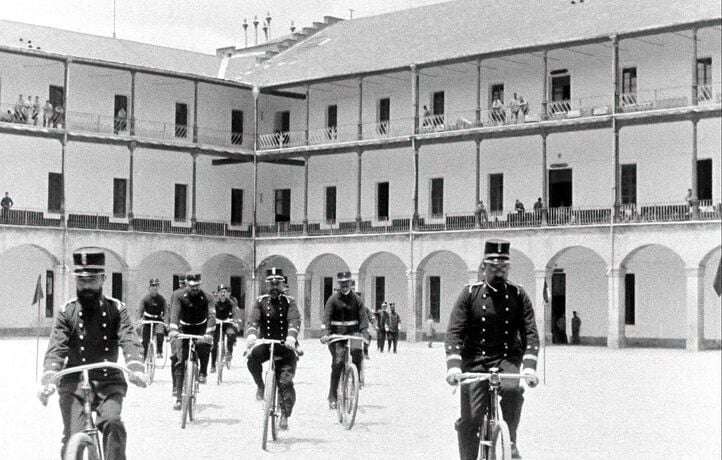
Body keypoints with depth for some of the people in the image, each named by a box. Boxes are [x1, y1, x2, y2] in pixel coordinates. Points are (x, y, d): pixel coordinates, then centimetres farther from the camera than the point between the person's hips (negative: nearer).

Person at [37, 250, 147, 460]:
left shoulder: (116, 309, 0)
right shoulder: (66, 312, 0)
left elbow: (130, 341, -14)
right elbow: (56, 348, -11)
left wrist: (136, 368, -35)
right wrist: (48, 379, -30)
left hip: (108, 383, 0)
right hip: (74, 383, 0)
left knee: (112, 423, -25)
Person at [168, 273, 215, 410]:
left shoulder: (206, 298, -13)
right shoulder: (180, 298, -12)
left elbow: (211, 315, -26)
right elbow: (175, 313, -28)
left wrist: (208, 333, -43)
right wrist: (173, 330, -46)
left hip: (201, 330, -1)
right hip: (184, 330, 1)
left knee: (204, 346, -34)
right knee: (179, 361, -12)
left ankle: (203, 373, -7)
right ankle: (178, 396, -7)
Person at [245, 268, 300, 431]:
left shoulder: (289, 302, 0)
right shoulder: (261, 301, 3)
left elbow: (294, 320, -17)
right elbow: (253, 319, -13)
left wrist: (291, 336, -39)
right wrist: (251, 334, -36)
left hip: (284, 345, -1)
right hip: (265, 343, 1)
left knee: (286, 381, -15)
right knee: (253, 358, -32)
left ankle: (285, 415, 5)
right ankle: (260, 385, -5)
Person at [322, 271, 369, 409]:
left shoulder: (357, 299, 5)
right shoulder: (333, 299, 1)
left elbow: (363, 317, -4)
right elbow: (327, 316, -9)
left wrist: (364, 334, -20)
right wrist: (326, 334, -25)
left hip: (352, 332, 1)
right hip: (336, 334, -1)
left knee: (357, 349, -30)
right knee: (337, 362, -12)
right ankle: (332, 396, -4)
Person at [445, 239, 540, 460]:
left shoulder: (518, 295, 2)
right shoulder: (470, 293, -1)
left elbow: (530, 332, -5)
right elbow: (455, 331, -7)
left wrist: (529, 365, -21)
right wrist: (453, 365, -23)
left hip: (507, 359, 0)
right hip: (475, 361, 0)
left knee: (512, 389, -31)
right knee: (469, 420, -7)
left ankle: (510, 441, -9)